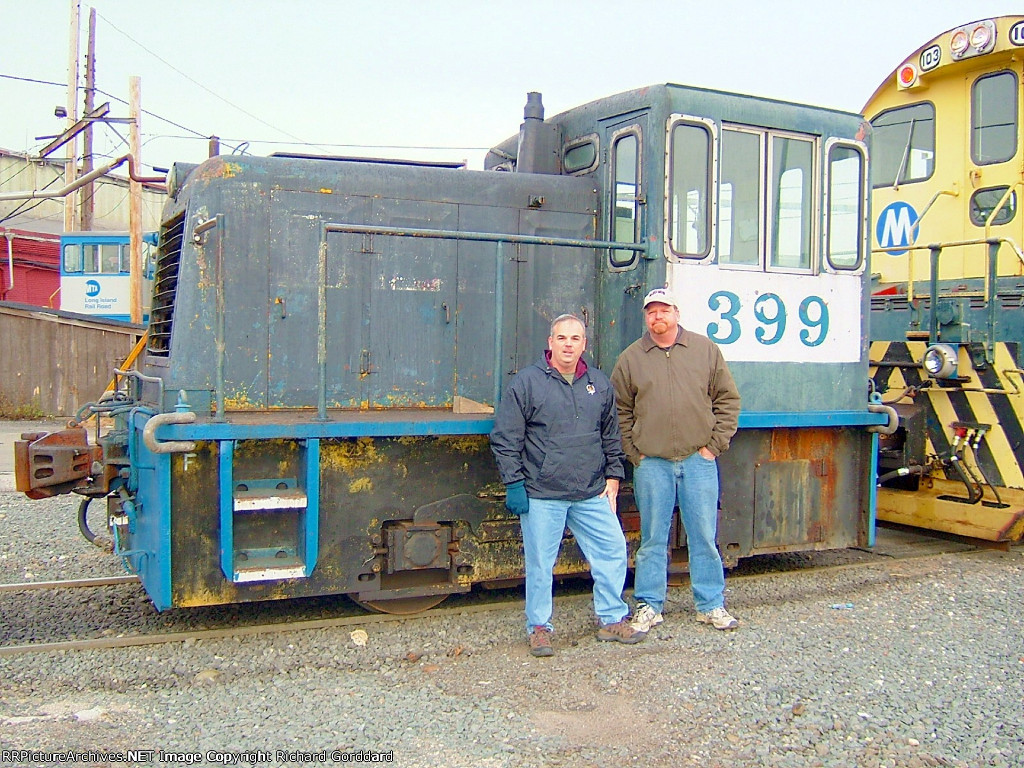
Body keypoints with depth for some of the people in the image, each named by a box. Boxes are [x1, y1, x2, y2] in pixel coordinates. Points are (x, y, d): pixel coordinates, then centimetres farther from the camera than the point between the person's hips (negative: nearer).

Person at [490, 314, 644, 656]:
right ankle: (539, 628, 20)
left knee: (613, 552, 6)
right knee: (540, 563, 4)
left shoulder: (599, 384, 11)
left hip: (592, 495, 4)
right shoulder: (526, 382, -3)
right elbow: (505, 438, -4)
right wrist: (514, 483, -8)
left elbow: (612, 435, 21)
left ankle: (613, 620, 23)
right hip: (542, 496, -4)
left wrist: (613, 475, 13)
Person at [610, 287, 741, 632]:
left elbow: (728, 399, 8)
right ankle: (649, 606, 18)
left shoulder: (706, 349, 6)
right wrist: (634, 453, 1)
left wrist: (714, 444, 0)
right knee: (653, 539, 7)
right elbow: (621, 412, 10)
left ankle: (711, 605, 19)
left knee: (704, 535, 6)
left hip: (699, 461, 0)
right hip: (651, 464, 0)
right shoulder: (630, 359, 6)